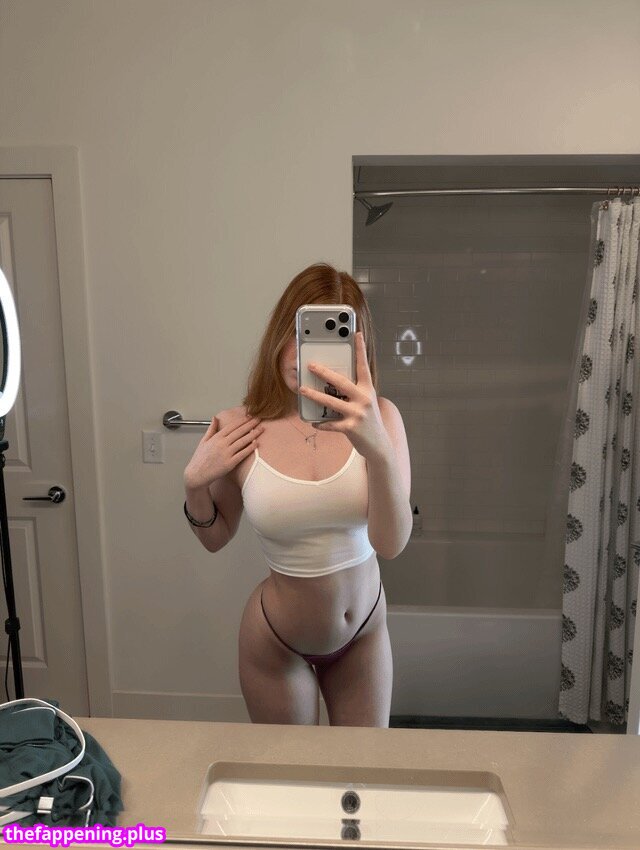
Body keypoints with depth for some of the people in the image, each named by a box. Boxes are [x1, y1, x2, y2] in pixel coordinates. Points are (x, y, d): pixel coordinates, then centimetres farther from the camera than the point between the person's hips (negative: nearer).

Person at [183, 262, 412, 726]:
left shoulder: (378, 417, -18)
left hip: (365, 632, 1)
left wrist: (377, 447, -45)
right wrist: (194, 484, -20)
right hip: (277, 643, 0)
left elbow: (392, 543, -29)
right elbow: (216, 538, 0)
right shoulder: (238, 430, -16)